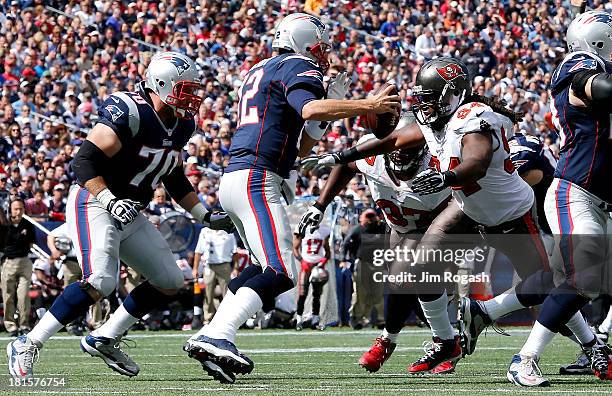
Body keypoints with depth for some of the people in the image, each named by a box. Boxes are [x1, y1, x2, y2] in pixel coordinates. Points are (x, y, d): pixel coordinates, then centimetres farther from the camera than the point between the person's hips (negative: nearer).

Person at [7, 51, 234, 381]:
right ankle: (27, 346, -18)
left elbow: (174, 179, 22)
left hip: (129, 214, 9)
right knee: (100, 282, -27)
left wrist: (205, 216, 19)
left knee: (169, 282, 8)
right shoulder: (130, 113, -21)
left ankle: (103, 340, 18)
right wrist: (111, 202, -32)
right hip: (93, 205, -9)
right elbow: (84, 162, -24)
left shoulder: (180, 125, 7)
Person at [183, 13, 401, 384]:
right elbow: (309, 109, -25)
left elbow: (297, 151, 28)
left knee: (266, 267, 20)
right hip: (256, 180, -10)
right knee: (281, 273, -17)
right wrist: (366, 106, -23)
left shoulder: (261, 71, 27)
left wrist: (332, 108, 21)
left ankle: (209, 336, 13)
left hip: (234, 179, 10)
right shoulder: (298, 68, -1)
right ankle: (217, 337, -31)